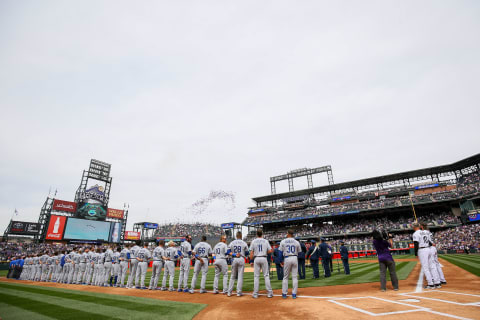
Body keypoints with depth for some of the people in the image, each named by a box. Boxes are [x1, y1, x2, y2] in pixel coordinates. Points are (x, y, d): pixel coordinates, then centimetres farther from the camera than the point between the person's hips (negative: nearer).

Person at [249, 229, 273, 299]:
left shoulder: (253, 241, 1)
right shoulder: (265, 241, 3)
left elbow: (251, 253, -1)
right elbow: (270, 251, -2)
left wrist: (251, 261, 6)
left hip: (256, 259, 0)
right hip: (264, 258, 0)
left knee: (256, 276, 5)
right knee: (266, 275, 6)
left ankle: (255, 294, 7)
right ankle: (270, 293, 6)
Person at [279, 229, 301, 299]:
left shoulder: (283, 241, 1)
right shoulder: (296, 242, 4)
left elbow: (280, 252, 1)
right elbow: (299, 252, 8)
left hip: (287, 259, -1)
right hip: (295, 258, 1)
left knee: (285, 277, 9)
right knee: (295, 277, 7)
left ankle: (284, 293, 12)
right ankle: (294, 294, 9)